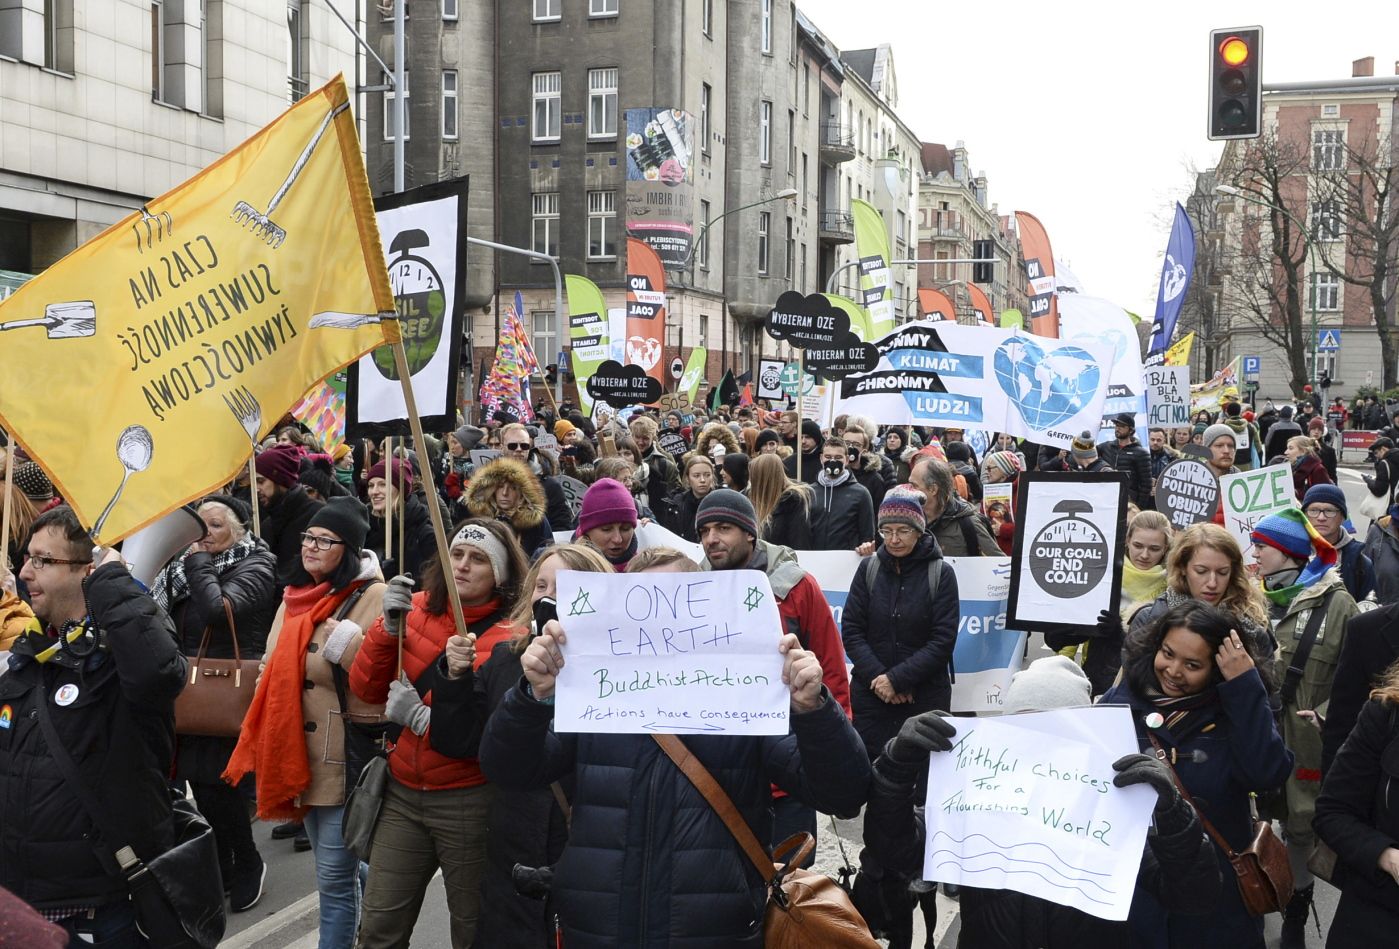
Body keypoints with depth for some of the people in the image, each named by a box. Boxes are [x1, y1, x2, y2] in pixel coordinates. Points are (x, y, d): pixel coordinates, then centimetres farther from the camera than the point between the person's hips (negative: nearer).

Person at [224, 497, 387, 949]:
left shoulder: (373, 597, -13)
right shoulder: (297, 595, 11)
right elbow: (274, 667, 21)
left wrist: (349, 645, -30)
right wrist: (264, 737, 18)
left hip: (346, 754, -8)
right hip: (298, 751, 8)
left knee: (333, 876, -3)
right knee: (340, 866, 22)